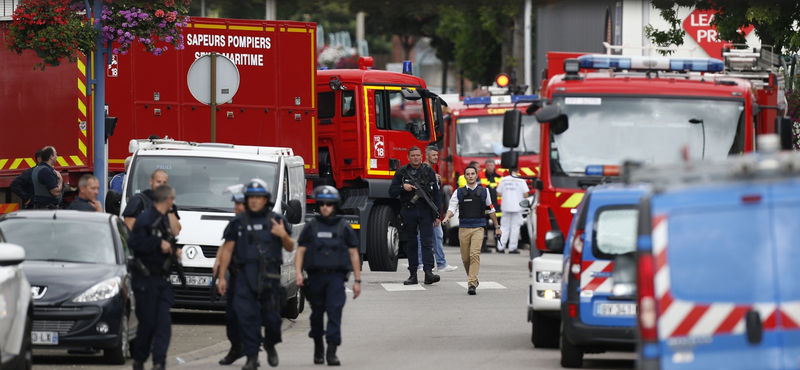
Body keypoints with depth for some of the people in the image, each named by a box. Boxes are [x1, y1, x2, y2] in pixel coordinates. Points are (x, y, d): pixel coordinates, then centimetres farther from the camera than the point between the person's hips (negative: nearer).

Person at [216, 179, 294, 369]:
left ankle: (270, 345, 29)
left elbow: (290, 247, 14)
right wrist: (221, 276, 6)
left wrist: (284, 235, -9)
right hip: (246, 274, 0)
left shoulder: (276, 220, 8)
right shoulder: (238, 222, 10)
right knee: (247, 315, -8)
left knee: (271, 316, 1)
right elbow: (227, 249, 11)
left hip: (270, 275, 0)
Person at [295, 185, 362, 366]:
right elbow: (300, 251, 8)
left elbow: (354, 254, 9)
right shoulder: (311, 227, 9)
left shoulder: (344, 227, 7)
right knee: (317, 314, 9)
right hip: (315, 276, 2)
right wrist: (298, 273, -7)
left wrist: (357, 280, 5)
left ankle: (332, 351, -20)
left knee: (334, 312, -15)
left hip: (336, 276, -2)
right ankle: (318, 349, 27)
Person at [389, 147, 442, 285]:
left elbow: (436, 194, 10)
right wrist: (403, 187, -14)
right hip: (408, 212, 1)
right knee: (411, 244, 4)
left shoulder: (429, 172, 8)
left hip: (425, 211, -1)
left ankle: (428, 271, -15)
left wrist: (437, 215, 5)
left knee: (427, 242, -10)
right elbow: (392, 192, 6)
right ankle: (413, 275, 6)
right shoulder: (401, 173, 7)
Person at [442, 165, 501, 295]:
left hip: (478, 227, -2)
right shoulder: (459, 192, 7)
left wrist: (497, 227, 23)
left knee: (475, 254, -17)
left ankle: (472, 284, -22)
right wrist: (447, 217, -23)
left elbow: (491, 210, 18)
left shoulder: (483, 192, 9)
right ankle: (473, 279, 28)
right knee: (465, 258, 5)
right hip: (463, 228, 2)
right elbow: (452, 207, -1)